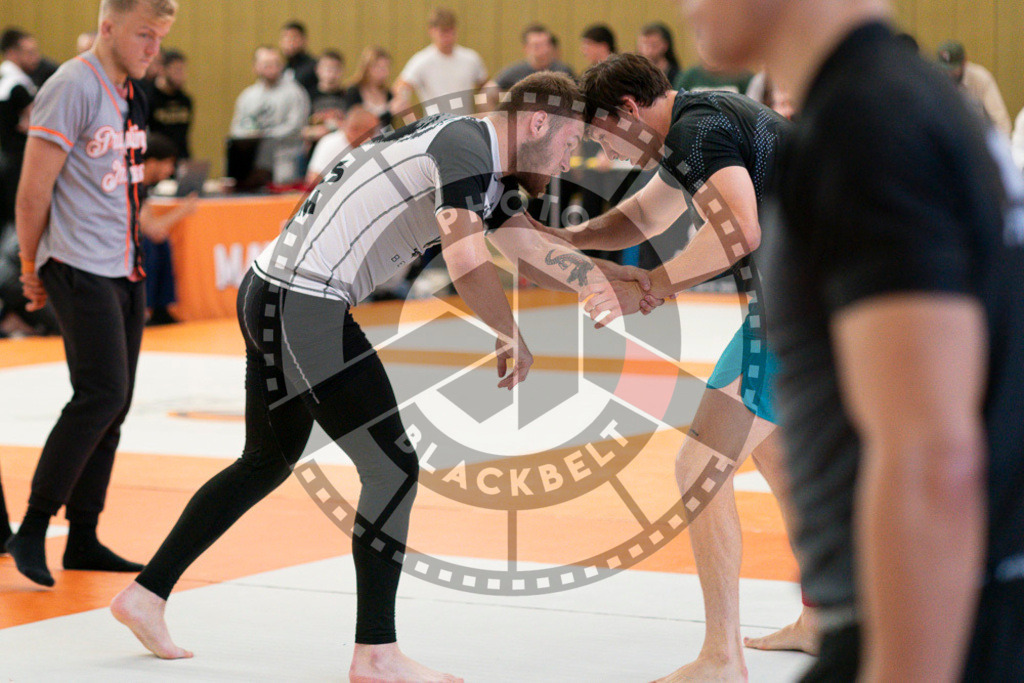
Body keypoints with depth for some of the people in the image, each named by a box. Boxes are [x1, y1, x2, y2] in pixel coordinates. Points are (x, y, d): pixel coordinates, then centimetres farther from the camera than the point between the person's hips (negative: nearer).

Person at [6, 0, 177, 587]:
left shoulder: (131, 93, 15)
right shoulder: (72, 87, -13)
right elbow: (34, 190, -12)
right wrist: (33, 266, -2)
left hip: (127, 268, 8)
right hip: (79, 268, -8)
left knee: (113, 405, 7)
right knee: (100, 396, -16)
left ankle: (83, 539, 14)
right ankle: (32, 531, -7)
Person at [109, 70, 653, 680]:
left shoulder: (489, 174, 17)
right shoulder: (466, 145, -14)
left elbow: (537, 249, 26)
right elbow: (468, 266, -24)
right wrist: (513, 336, -8)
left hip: (271, 296, 11)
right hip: (306, 308, -11)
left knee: (268, 463, 23)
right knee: (394, 470, -5)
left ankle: (147, 594, 30)